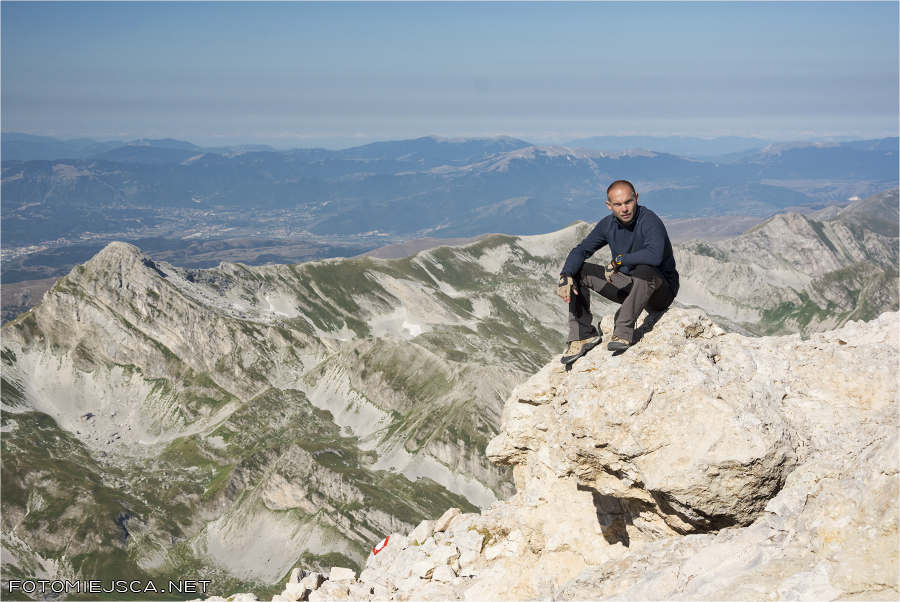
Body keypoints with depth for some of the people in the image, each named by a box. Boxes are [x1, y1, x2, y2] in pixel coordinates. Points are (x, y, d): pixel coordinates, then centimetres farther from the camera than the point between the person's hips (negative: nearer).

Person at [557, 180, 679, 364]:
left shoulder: (649, 221, -23)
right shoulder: (607, 225, -2)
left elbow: (655, 255, -41)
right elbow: (581, 250, 2)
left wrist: (619, 261, -30)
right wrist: (566, 276, -17)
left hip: (660, 292, -7)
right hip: (628, 286, 7)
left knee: (644, 270, -40)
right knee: (578, 271, -4)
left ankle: (623, 333, -32)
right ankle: (583, 335, -6)